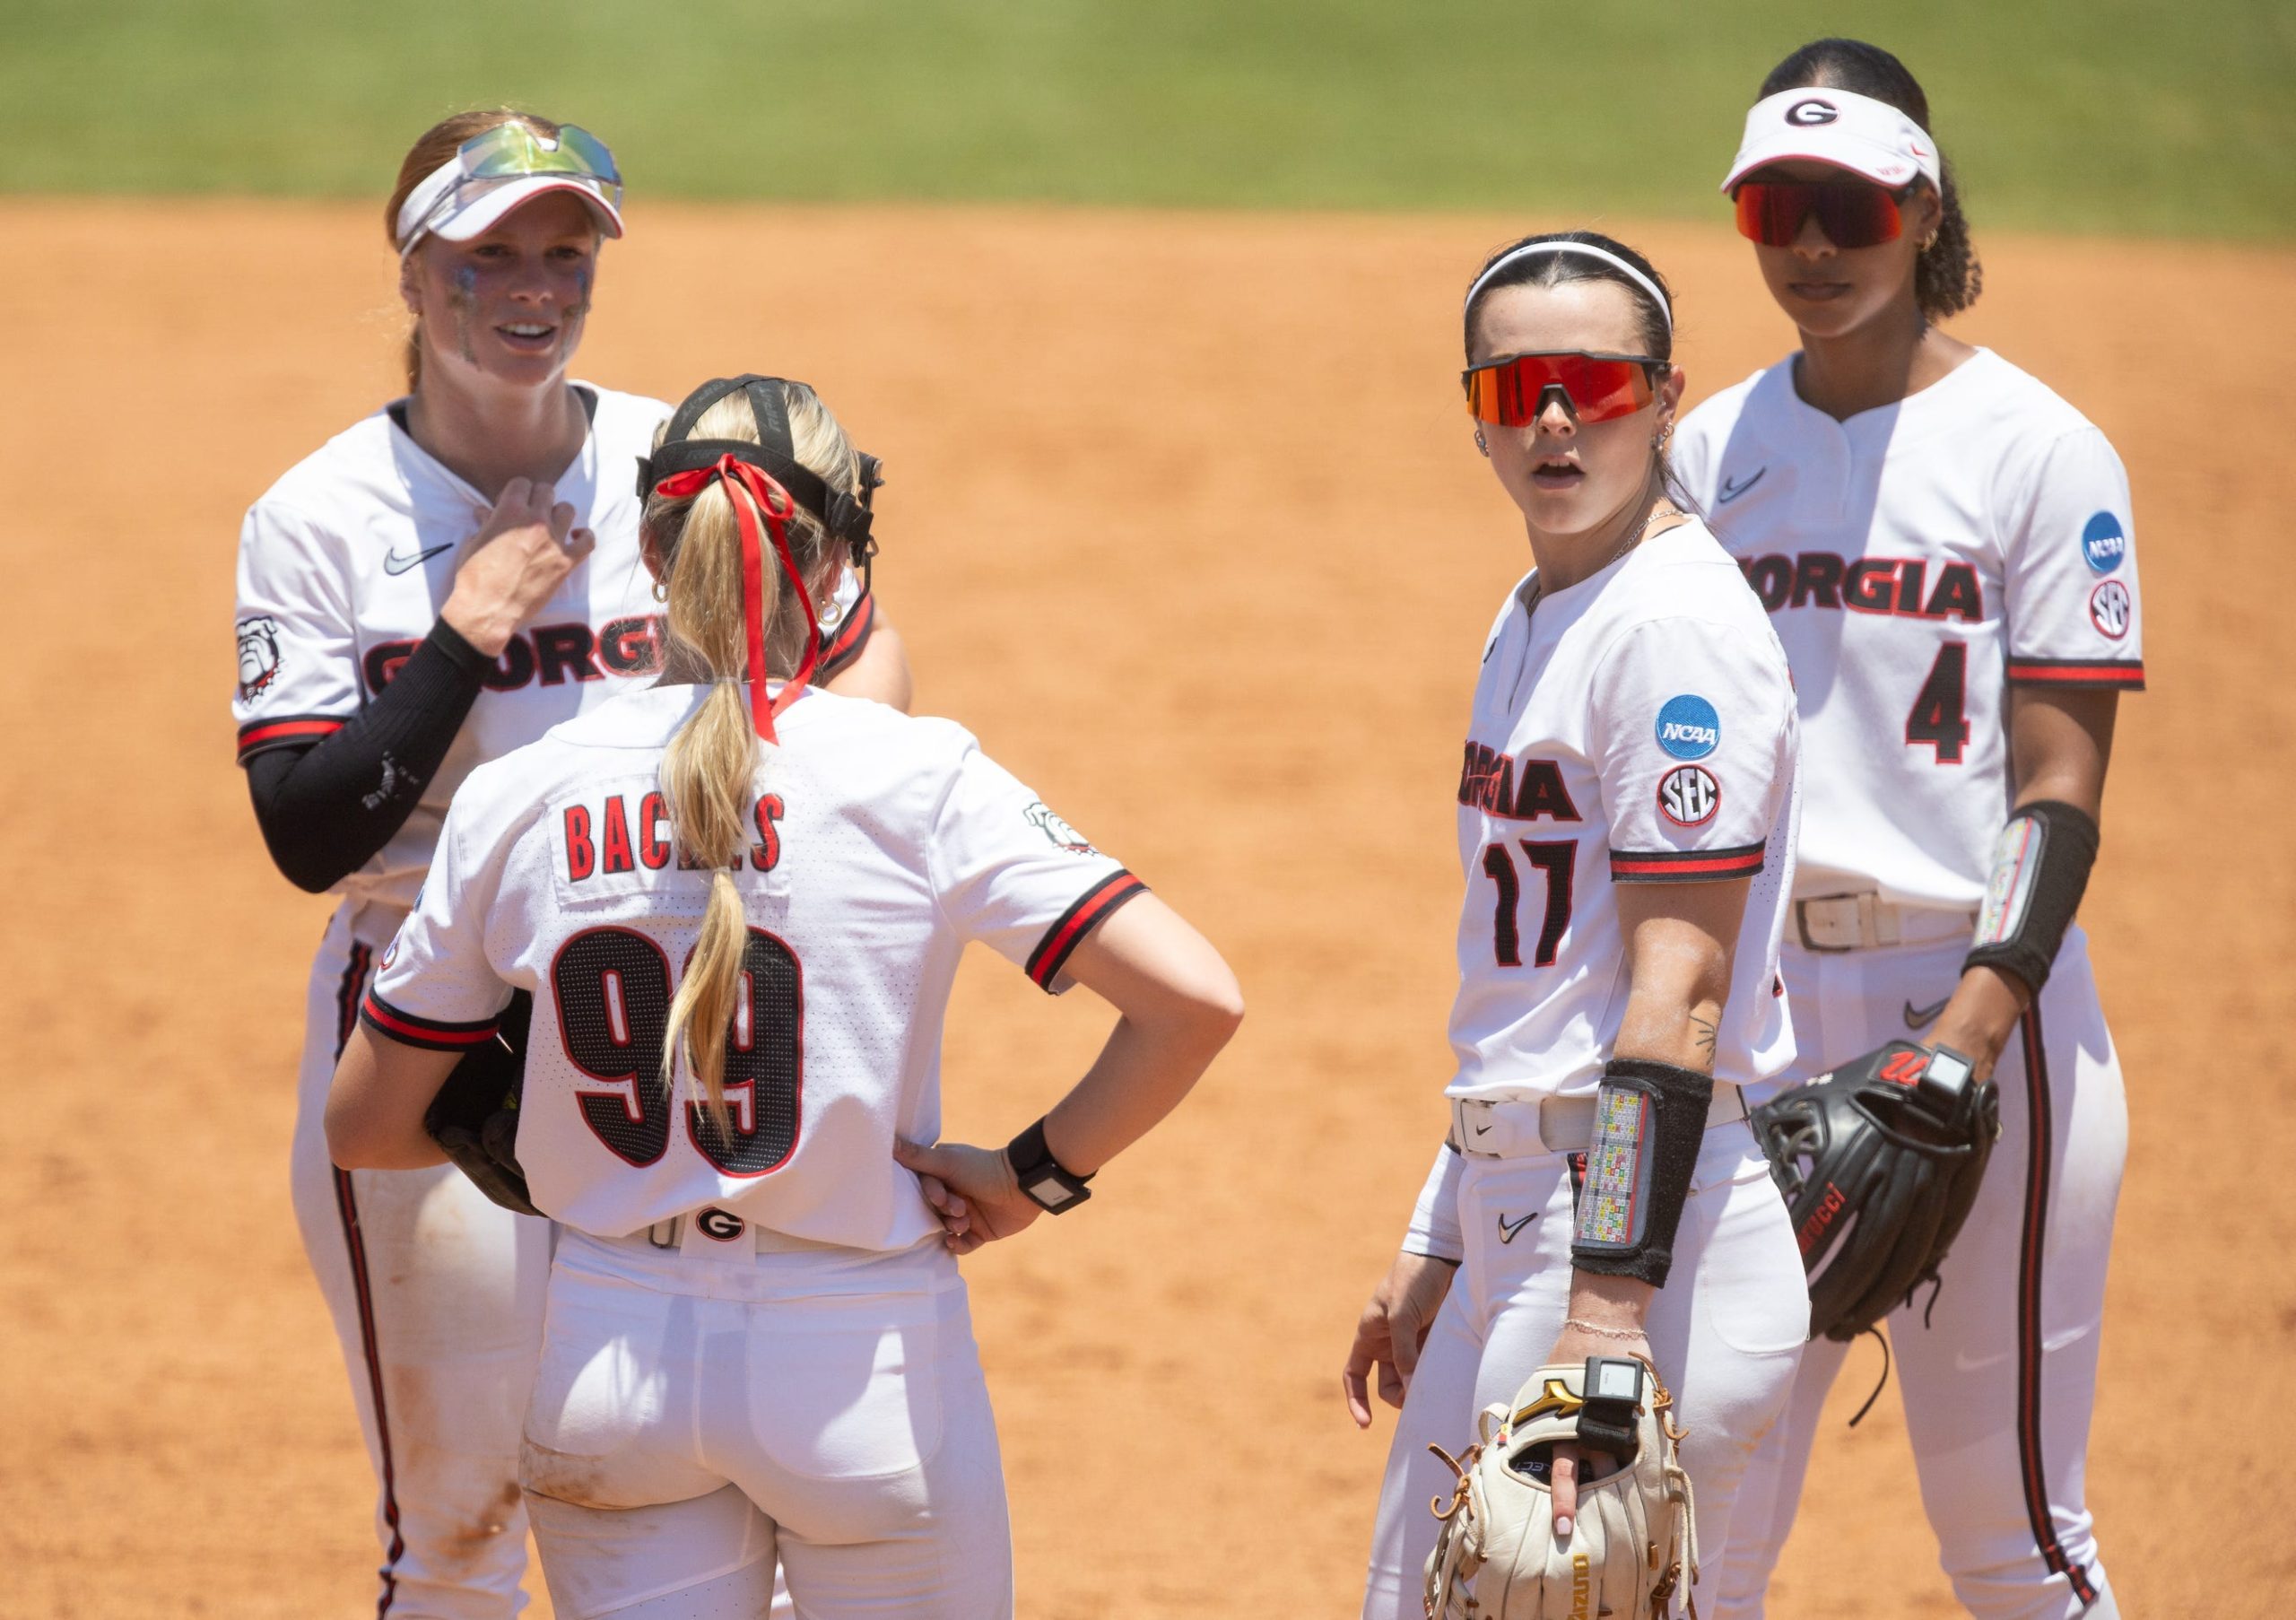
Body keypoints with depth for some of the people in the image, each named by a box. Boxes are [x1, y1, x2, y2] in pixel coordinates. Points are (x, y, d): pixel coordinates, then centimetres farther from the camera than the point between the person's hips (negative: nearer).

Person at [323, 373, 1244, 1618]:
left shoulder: (517, 798, -3)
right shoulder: (917, 779, -11)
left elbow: (364, 1125, 5)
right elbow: (1194, 1000, -19)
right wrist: (1039, 1173, -6)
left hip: (613, 1365, 3)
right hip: (865, 1364, -2)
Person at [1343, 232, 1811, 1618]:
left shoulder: (1679, 623, -15)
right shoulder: (1530, 621, 16)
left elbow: (1678, 992, -21)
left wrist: (1609, 1311, -25)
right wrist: (1436, 1253, 23)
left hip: (1655, 1205, -10)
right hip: (1514, 1216, 10)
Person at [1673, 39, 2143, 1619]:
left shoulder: (2037, 451, -4)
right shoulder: (1710, 451, 11)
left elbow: (2061, 782, -9)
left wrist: (1971, 1032, -20)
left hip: (1974, 998, -5)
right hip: (1752, 1002, 5)